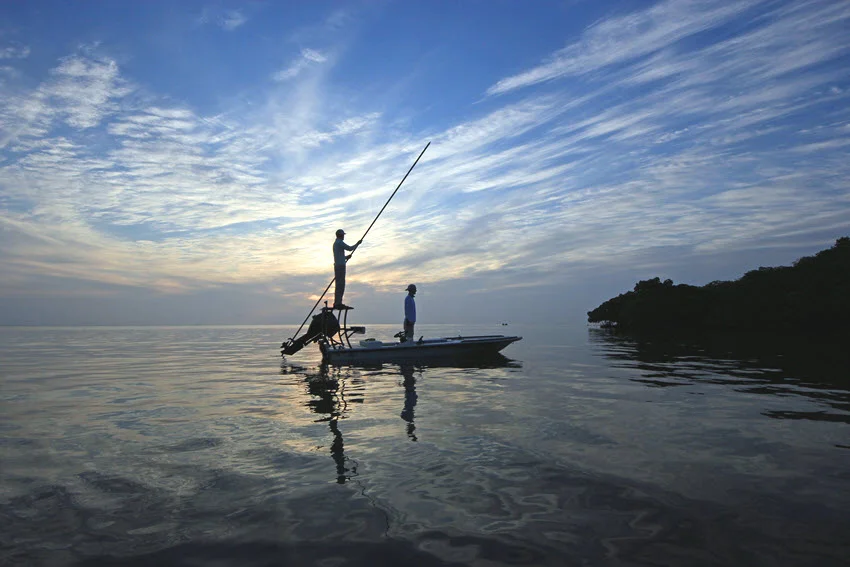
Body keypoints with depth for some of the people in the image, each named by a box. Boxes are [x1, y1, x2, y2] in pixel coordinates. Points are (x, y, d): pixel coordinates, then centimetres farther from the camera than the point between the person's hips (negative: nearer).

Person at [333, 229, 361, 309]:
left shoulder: (335, 243, 21)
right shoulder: (340, 242, -9)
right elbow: (350, 248, -13)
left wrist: (346, 257, 20)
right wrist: (357, 243, 1)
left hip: (337, 266, 10)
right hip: (341, 266, -10)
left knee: (338, 285, 9)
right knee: (340, 285, -11)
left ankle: (337, 303, 7)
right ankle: (338, 303, -15)